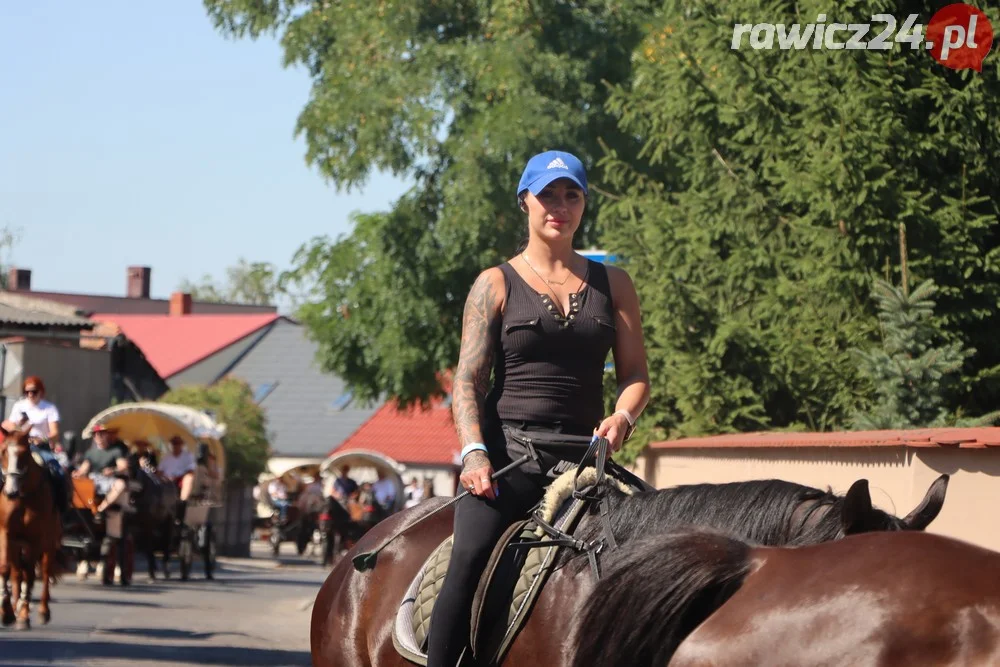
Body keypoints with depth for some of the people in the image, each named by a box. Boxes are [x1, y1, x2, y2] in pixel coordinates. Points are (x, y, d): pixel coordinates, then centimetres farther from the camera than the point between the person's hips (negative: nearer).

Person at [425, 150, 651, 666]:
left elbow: (636, 374, 12)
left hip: (582, 455, 3)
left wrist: (621, 417, -11)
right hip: (507, 450, -3)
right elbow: (467, 380, 1)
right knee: (469, 561, -24)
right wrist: (474, 452, -16)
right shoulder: (496, 285, 8)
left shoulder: (612, 284, 15)